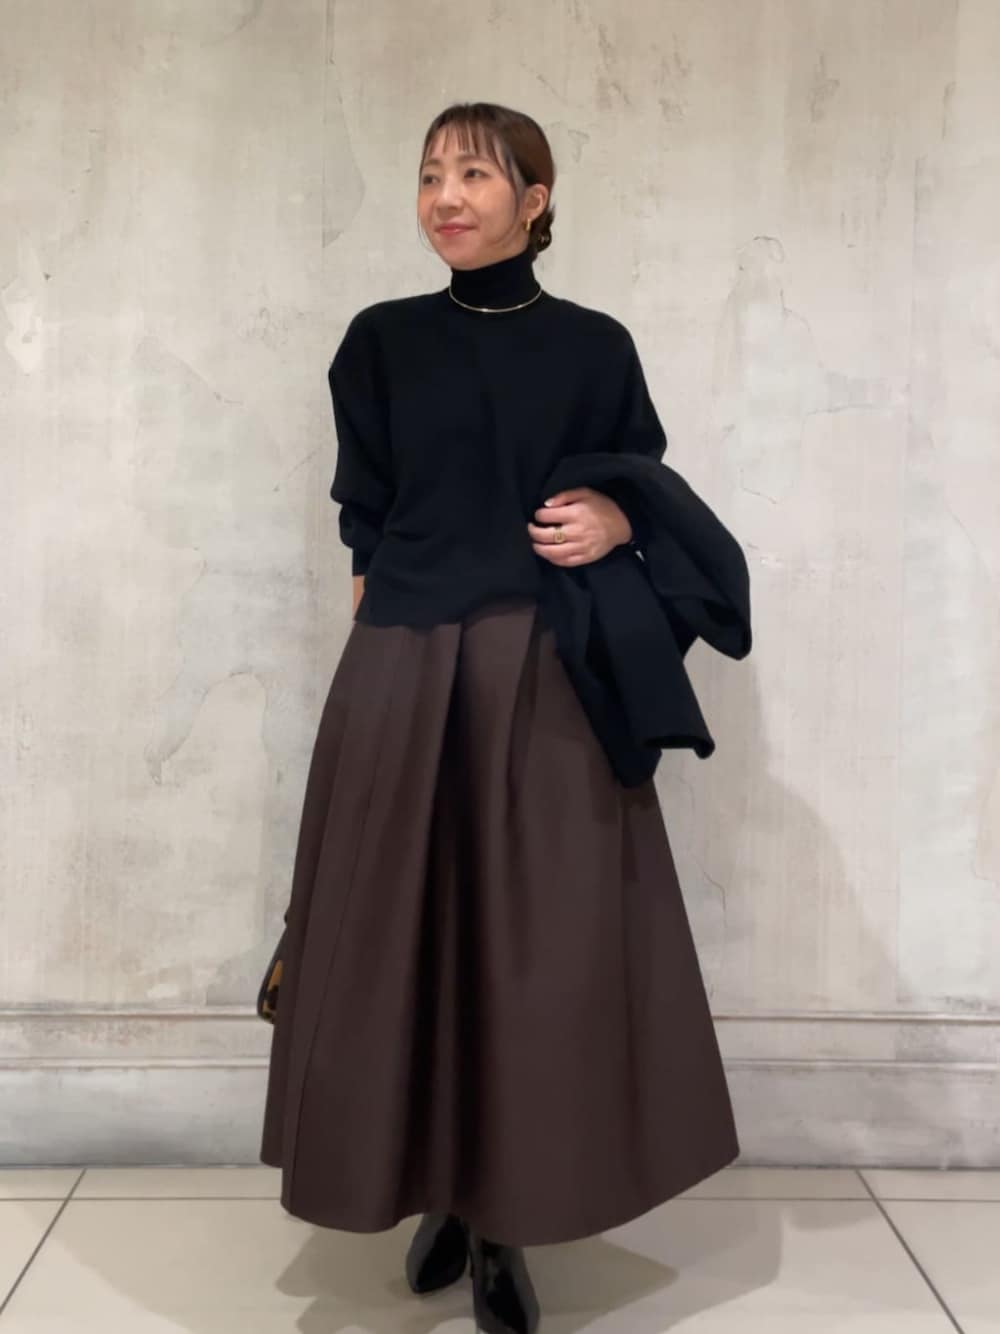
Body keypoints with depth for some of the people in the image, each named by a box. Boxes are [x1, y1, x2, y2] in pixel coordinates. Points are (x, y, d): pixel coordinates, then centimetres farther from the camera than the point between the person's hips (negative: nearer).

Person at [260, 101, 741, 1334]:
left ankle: (507, 1223, 17)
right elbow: (364, 526, 7)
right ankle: (441, 1193, 25)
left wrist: (612, 520, -10)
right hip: (405, 675, 1)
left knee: (540, 942, 1)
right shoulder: (382, 342, 7)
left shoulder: (596, 347, 7)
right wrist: (385, 655, 0)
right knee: (406, 937, 4)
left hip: (554, 677, 0)